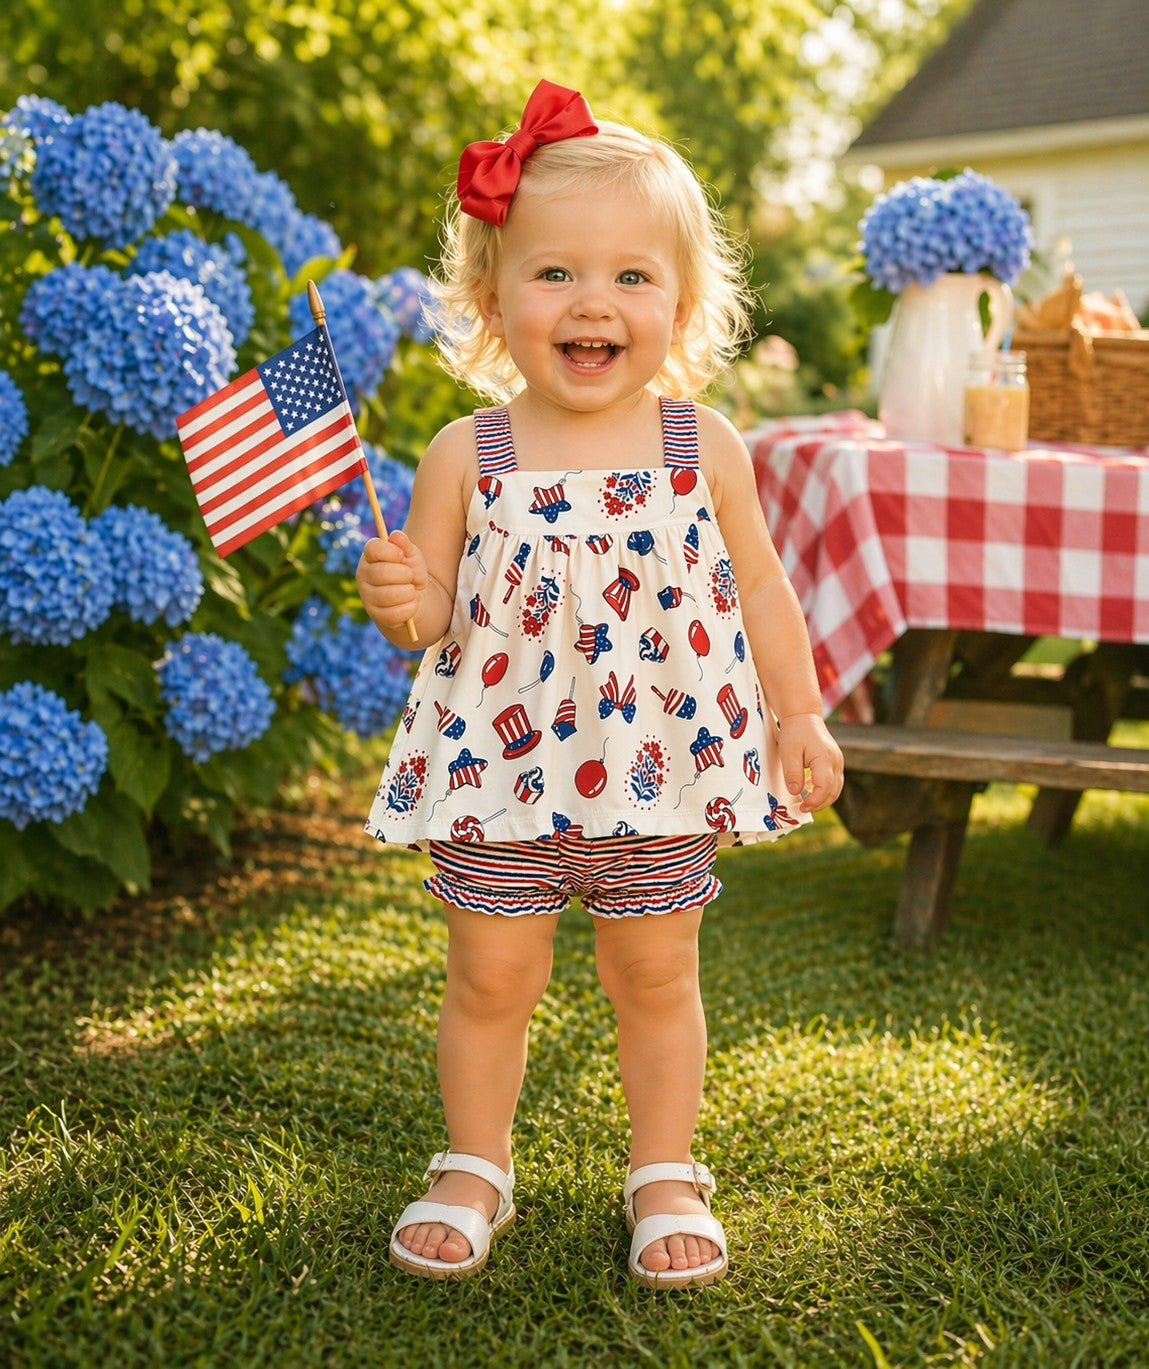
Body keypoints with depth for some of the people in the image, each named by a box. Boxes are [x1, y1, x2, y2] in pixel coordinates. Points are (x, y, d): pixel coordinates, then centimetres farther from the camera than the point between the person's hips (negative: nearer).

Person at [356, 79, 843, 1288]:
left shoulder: (703, 447, -4)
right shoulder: (465, 455, -7)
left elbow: (756, 583, 5)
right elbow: (437, 614, -2)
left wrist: (799, 715, 4)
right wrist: (399, 603, -24)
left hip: (664, 772, 1)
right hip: (500, 770, 0)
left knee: (656, 976, 13)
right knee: (489, 978, 10)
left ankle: (664, 1176, 32)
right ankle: (473, 1171, 32)